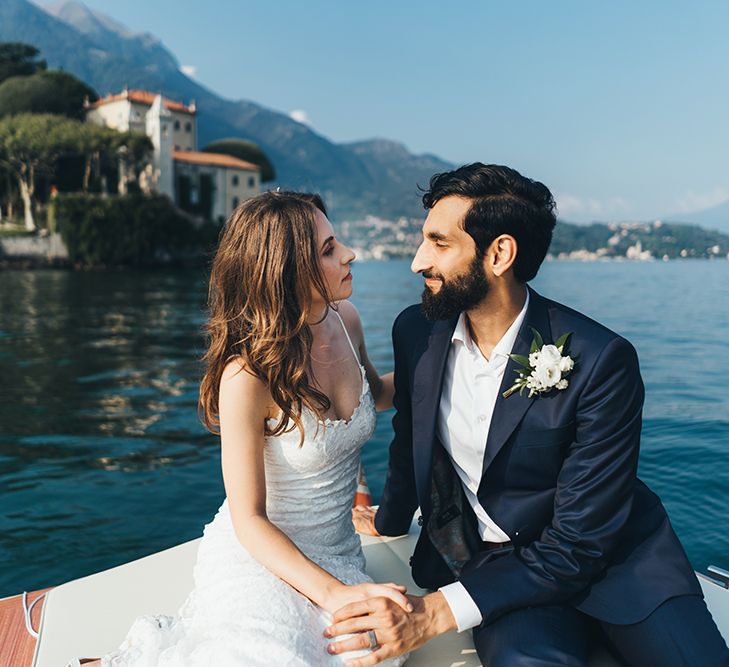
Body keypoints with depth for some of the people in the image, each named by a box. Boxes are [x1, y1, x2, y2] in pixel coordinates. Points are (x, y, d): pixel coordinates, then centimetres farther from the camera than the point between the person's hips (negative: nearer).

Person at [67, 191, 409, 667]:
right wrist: (334, 593, -24)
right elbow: (249, 520, -17)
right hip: (259, 557, -6)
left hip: (337, 557, 6)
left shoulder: (345, 320, -5)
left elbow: (375, 394, 17)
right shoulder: (248, 377, -23)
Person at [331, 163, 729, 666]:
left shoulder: (600, 360, -20)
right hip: (488, 562, 1)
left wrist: (436, 613, -25)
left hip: (612, 556, 0)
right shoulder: (416, 332, -6)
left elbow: (580, 542, -20)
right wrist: (389, 522, 27)